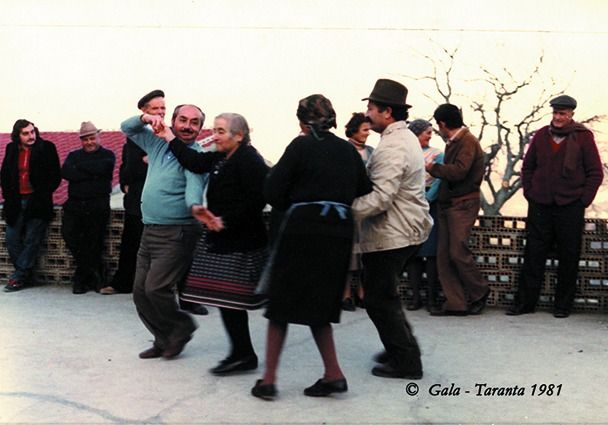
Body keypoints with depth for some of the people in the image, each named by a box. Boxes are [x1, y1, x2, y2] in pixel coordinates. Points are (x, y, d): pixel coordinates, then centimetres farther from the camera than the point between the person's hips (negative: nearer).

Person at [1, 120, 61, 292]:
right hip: (16, 202, 5)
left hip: (37, 203, -5)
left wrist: (43, 195, -8)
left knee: (31, 241, -4)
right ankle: (24, 275, 17)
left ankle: (19, 277, 2)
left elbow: (55, 176, -3)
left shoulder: (46, 148, -5)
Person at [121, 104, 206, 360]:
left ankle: (181, 328, 12)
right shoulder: (159, 144, 12)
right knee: (140, 292, 8)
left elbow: (194, 187, -26)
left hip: (176, 235, -7)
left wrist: (195, 207, -49)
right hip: (149, 231, 8)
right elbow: (127, 128, 21)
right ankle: (164, 340, 24)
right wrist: (146, 118, 0)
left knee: (155, 288, -15)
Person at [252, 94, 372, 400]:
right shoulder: (348, 149, 10)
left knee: (281, 304, 7)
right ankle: (333, 374, 11)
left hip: (302, 229, -5)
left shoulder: (302, 145, -4)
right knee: (318, 305, 17)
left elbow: (273, 191, -6)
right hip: (339, 233, 5)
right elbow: (363, 192, 12)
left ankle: (269, 379, 10)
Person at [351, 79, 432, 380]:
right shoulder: (405, 138, 13)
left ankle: (405, 362, 9)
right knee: (385, 295, 21)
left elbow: (380, 198, -28)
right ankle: (401, 348, 31)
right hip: (408, 229, 10)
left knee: (380, 299, 1)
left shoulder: (392, 147, -20)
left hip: (390, 235, -10)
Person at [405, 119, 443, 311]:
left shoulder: (436, 154, 5)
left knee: (431, 251, -3)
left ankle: (431, 297, 2)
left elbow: (440, 180, -5)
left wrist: (427, 198, -13)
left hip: (430, 206, -1)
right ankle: (415, 296, 9)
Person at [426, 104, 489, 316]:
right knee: (443, 255, 3)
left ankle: (479, 293, 11)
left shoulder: (468, 141, -10)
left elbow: (458, 171, -22)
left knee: (458, 252, -11)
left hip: (463, 205, -9)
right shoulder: (453, 143, 17)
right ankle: (455, 303, 7)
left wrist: (433, 167, -12)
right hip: (447, 204, 9)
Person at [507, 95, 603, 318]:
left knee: (568, 258, 4)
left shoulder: (583, 136, -1)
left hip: (570, 207, -2)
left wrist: (583, 200, -6)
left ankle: (563, 305, 16)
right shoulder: (542, 135, 8)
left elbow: (595, 172, 1)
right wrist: (529, 193, 6)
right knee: (533, 255, 5)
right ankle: (525, 302, 13)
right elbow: (527, 167, 16)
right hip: (540, 206, 3)